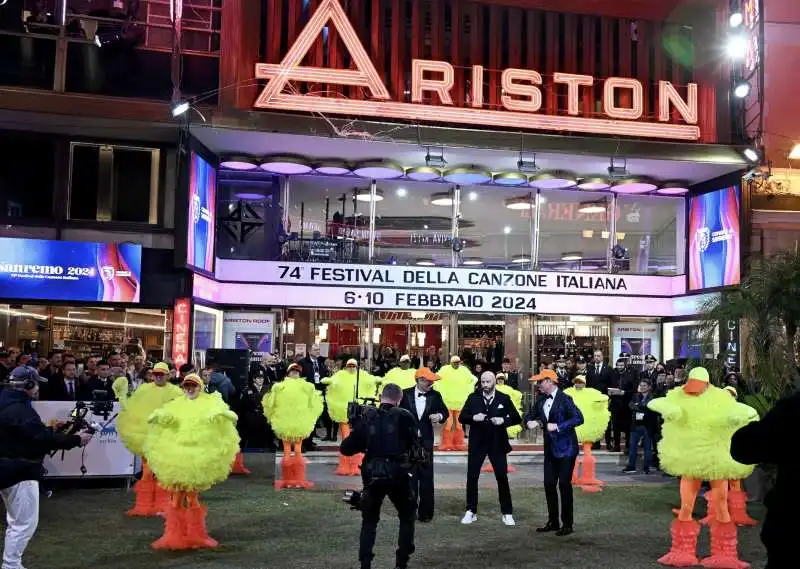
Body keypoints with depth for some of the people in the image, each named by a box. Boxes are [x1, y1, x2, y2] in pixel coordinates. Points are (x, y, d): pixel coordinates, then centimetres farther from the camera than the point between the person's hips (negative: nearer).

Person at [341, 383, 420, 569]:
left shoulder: (367, 416, 2)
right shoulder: (404, 416, -4)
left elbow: (346, 449, 2)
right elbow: (414, 444, 8)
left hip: (372, 475, 2)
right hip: (398, 474, -1)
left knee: (369, 520, 20)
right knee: (407, 517, 21)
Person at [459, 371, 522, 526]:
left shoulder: (504, 399, -1)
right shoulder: (473, 398, 1)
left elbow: (517, 418, 0)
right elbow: (462, 417, 1)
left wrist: (503, 420, -18)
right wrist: (473, 417, -20)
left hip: (497, 444, -1)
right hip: (477, 443, 1)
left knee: (502, 478, 3)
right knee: (472, 477, 3)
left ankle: (507, 513, 13)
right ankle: (471, 511, 15)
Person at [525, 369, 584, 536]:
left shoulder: (564, 399, -13)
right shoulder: (541, 400, 9)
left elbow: (578, 418, -22)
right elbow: (530, 416, 18)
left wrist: (558, 426, -25)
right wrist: (531, 422, -5)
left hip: (565, 448, -7)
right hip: (550, 449, 7)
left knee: (564, 484, -4)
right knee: (549, 485, 9)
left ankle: (567, 524, 6)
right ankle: (553, 522, 20)